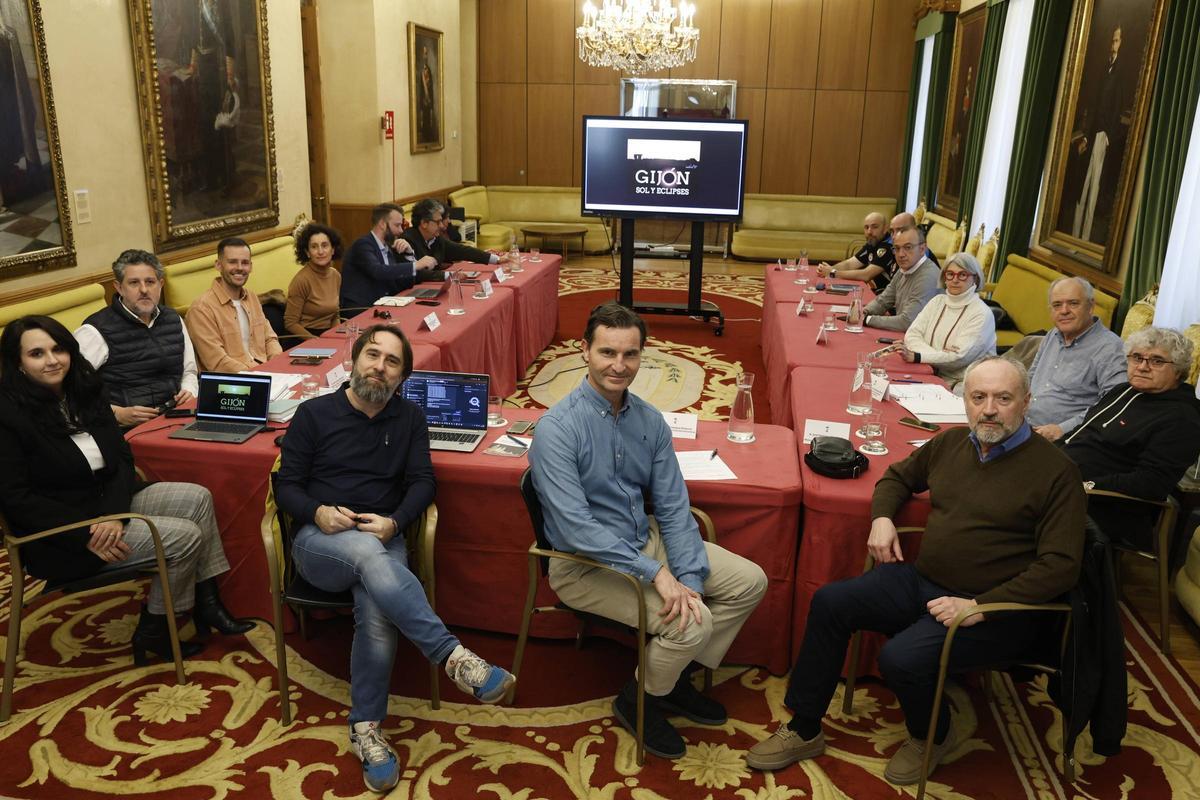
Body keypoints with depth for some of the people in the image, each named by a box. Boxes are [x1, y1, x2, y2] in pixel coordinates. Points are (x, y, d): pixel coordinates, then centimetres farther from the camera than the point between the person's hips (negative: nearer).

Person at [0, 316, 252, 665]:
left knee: (198, 498, -4)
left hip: (111, 500, 7)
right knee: (186, 536, -17)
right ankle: (153, 634, 4)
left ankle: (207, 605, 4)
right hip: (60, 534, -7)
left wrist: (114, 513, -16)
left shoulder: (85, 390, 2)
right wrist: (86, 536, -24)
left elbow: (122, 458, 1)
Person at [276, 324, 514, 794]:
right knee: (367, 552, -37)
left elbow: (422, 482, 4)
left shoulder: (410, 419, 10)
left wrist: (394, 522, -16)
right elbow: (287, 486, 3)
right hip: (319, 541, -1)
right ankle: (455, 657, -41)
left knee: (377, 612, -31)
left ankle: (366, 728, -12)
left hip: (382, 542, 2)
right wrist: (318, 512, -18)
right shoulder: (314, 414, 4)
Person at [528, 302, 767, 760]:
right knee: (693, 622, -23)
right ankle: (639, 701, 9)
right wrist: (655, 572, -28)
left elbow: (673, 508, -1)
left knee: (750, 581, 3)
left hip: (644, 541, 7)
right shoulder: (557, 429, -22)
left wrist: (689, 579, -14)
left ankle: (675, 676, 21)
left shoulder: (649, 421, -2)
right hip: (585, 564, -7)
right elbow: (576, 529, -27)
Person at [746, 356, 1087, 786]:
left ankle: (930, 737, 9)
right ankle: (804, 730, 5)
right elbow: (897, 476, 25)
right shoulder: (951, 443, 7)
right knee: (830, 602, -8)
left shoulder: (1056, 471, -11)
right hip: (922, 581, 7)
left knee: (902, 658, -28)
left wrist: (980, 606, -23)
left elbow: (1060, 565, -16)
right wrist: (882, 518, 3)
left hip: (997, 608, -6)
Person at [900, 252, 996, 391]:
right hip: (932, 374, 5)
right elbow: (912, 334, 2)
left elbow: (959, 357, -16)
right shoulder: (937, 301, 12)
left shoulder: (982, 314, -7)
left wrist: (917, 357, -24)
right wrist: (938, 356, -16)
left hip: (962, 383, -5)